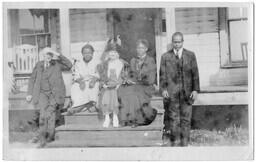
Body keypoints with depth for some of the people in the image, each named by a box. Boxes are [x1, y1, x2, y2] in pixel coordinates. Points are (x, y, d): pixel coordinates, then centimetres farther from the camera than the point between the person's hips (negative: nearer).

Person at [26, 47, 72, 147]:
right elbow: (32, 79, 14)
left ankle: (50, 136, -1)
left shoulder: (57, 64, 4)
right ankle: (42, 139, -16)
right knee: (43, 112, -17)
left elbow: (69, 66, -11)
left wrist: (58, 55, -13)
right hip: (43, 93, 1)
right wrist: (30, 93, 9)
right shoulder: (39, 65, 9)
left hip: (55, 93, -1)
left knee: (50, 112, -15)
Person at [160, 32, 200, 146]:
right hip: (171, 93, -1)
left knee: (186, 119, 3)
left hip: (187, 93, 1)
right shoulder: (165, 56, 8)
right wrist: (163, 89, -6)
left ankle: (184, 143, 12)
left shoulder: (190, 55, 10)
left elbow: (195, 74, 7)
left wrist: (195, 89, -1)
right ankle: (175, 142, 8)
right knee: (174, 119, -1)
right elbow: (162, 75, 6)